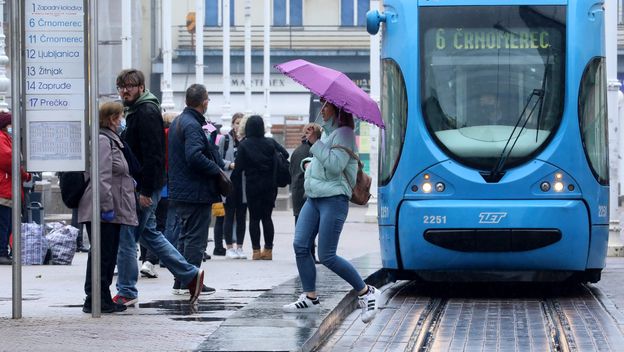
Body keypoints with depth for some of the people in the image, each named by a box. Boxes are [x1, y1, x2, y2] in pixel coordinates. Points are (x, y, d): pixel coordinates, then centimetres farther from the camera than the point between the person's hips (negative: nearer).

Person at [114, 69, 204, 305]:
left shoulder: (147, 113, -14)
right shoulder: (136, 112, 18)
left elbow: (152, 155, -21)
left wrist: (145, 191, -23)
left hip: (144, 186, -10)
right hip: (140, 187, 10)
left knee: (126, 237, -6)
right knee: (149, 234, 17)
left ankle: (126, 292, 1)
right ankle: (190, 275, 21)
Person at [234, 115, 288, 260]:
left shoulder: (244, 145, -9)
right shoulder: (270, 143, -2)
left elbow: (238, 167, -12)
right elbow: (285, 154, -5)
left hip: (252, 187, -2)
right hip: (269, 186, 2)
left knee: (254, 218, 4)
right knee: (267, 217, 8)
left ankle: (256, 250, 0)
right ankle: (268, 250, 5)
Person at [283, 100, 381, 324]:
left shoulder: (343, 133, -9)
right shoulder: (326, 133, 19)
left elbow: (335, 165, -21)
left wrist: (315, 143, -15)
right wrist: (308, 162, 14)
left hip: (333, 198, -9)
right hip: (313, 198, 9)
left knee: (326, 256, -11)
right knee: (300, 246, -2)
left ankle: (366, 292, 2)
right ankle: (310, 297, 5)